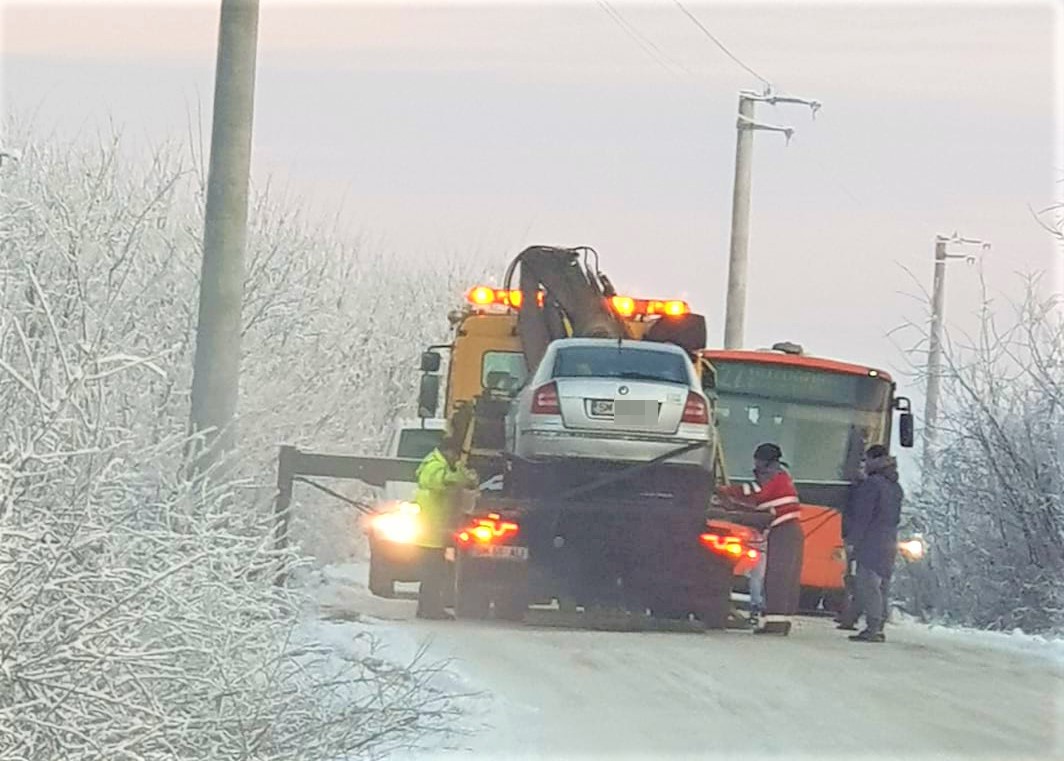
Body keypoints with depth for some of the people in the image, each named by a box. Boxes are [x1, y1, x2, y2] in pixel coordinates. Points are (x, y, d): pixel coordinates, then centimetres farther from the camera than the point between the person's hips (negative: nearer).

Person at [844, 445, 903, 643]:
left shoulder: (872, 484, -12)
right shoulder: (896, 487, 16)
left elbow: (862, 517, -15)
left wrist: (851, 540, -12)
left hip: (871, 543, -9)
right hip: (889, 543, 9)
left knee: (868, 584, -10)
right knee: (882, 586, 11)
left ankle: (872, 628, -16)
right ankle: (878, 628, 12)